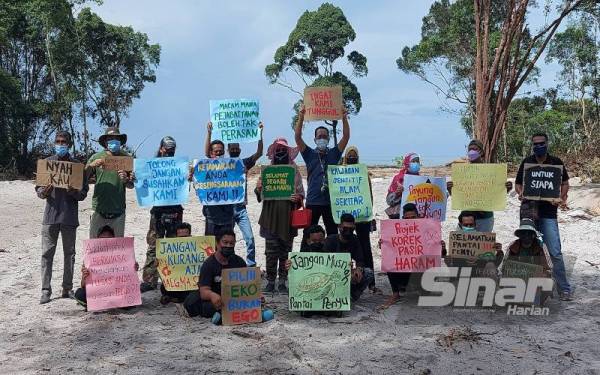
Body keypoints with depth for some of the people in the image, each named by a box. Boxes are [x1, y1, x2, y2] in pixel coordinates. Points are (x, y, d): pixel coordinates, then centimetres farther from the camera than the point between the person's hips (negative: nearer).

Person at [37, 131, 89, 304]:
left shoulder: (77, 165, 5)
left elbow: (84, 192, 3)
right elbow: (38, 189, 8)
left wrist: (74, 192, -18)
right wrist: (44, 192, -15)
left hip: (70, 216, 0)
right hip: (51, 214, 0)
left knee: (69, 253, 6)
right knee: (47, 253, -1)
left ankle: (67, 288, 14)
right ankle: (46, 290, 5)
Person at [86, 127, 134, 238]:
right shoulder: (96, 157, 4)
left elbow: (131, 185, 6)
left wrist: (126, 180, -16)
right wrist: (91, 166, -14)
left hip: (118, 211, 1)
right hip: (99, 209, -1)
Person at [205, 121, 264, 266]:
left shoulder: (244, 163, 9)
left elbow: (259, 153, -3)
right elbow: (207, 153, -9)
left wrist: (259, 134, -13)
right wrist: (209, 133, -19)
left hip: (241, 209, 1)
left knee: (249, 238, -4)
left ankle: (251, 266, 5)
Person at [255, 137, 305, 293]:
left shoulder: (294, 171, 6)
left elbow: (301, 193, 6)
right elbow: (261, 196, 11)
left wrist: (298, 198, -16)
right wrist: (258, 189, -11)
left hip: (288, 217, 0)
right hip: (271, 216, 0)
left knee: (285, 250, 3)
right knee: (271, 250, -2)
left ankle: (283, 281, 11)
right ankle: (270, 281, 5)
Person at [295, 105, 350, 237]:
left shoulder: (334, 154, 10)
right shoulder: (310, 154, 7)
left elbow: (346, 136, 1)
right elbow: (298, 137, -4)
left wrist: (344, 118, -9)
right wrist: (301, 117, -13)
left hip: (331, 200, 1)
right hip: (313, 200, -1)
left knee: (333, 234, 8)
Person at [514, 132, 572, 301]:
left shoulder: (556, 162, 5)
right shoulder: (527, 162, 11)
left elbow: (565, 182, 13)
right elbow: (518, 183, 15)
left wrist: (562, 199, -4)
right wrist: (521, 193, -7)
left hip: (548, 212, -2)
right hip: (528, 209, 3)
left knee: (555, 252, -9)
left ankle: (564, 289, -4)